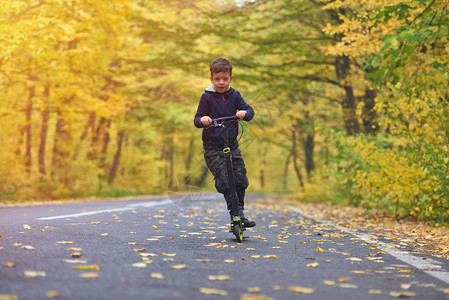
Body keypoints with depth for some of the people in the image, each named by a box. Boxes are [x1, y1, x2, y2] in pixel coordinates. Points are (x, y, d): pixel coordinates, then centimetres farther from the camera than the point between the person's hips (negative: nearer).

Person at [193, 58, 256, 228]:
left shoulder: (234, 96, 7)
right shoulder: (207, 97, -3)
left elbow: (249, 110, -1)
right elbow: (197, 120, -3)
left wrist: (244, 113, -24)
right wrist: (202, 120, -27)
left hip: (232, 145, 4)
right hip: (212, 147, -3)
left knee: (240, 180, -1)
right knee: (224, 180, -15)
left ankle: (239, 213, 14)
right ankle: (236, 213, -8)